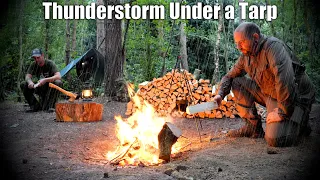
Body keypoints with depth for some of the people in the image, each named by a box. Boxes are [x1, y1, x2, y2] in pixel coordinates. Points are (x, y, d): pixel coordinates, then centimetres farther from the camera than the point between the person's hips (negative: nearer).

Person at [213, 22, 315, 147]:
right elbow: (230, 76, 15)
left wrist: (282, 113, -30)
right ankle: (253, 127, 5)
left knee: (275, 140, -25)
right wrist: (220, 94, -5)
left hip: (295, 98, -8)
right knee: (238, 82, -1)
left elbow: (285, 81, -34)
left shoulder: (274, 47, -24)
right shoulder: (246, 55, 4)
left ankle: (300, 123, 7)